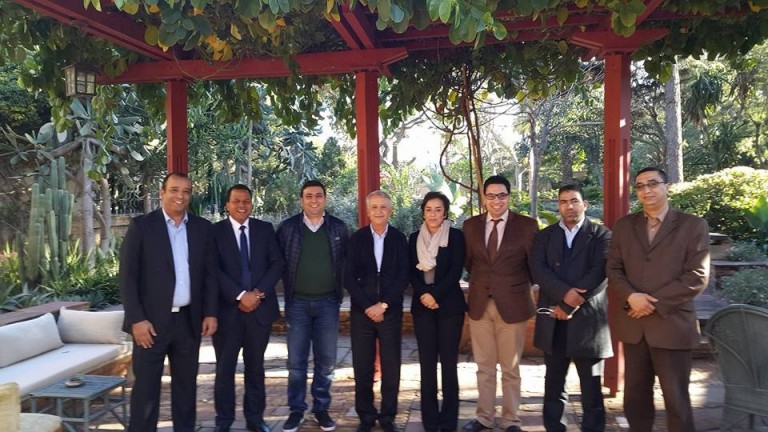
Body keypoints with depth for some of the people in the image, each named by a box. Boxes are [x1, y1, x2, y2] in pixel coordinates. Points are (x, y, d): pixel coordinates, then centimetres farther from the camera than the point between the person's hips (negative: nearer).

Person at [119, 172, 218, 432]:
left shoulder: (202, 227, 6)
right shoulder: (141, 225, -4)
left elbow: (210, 273, 8)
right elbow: (127, 276, -7)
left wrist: (210, 313, 2)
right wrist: (137, 319, -13)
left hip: (189, 320, 3)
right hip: (152, 321, -3)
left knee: (186, 384, 14)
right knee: (146, 387, 5)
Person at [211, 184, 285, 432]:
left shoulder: (265, 229, 6)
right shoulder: (215, 231, 0)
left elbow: (277, 263, 0)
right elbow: (214, 270, -8)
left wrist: (258, 293, -12)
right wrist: (240, 295, -16)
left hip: (260, 307, 2)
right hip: (227, 309, -2)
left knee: (255, 366, 12)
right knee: (225, 368, 7)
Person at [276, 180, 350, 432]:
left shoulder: (339, 228, 3)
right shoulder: (287, 227, 0)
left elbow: (347, 261, 7)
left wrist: (340, 290, 2)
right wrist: (288, 289, 0)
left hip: (327, 302, 1)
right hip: (297, 302, -1)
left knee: (326, 360, 8)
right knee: (296, 360, 5)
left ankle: (321, 409, 22)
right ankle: (296, 410, 19)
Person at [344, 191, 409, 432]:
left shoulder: (399, 239, 3)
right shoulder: (357, 238, 3)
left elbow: (404, 276, -3)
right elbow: (349, 277, -2)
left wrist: (383, 305, -11)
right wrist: (367, 306, -10)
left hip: (391, 311, 0)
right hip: (361, 311, 0)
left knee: (391, 367, 5)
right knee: (362, 367, 6)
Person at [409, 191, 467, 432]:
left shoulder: (456, 236, 0)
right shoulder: (415, 238, 9)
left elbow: (456, 271, -7)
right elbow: (412, 272, 4)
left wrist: (435, 294, -16)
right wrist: (423, 294, -12)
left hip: (449, 305, -2)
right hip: (422, 306, 3)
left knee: (448, 363, 1)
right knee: (427, 363, 4)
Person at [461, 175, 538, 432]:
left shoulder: (527, 225, -5)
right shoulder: (470, 225, 5)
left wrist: (518, 286, 3)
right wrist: (480, 281, 6)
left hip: (512, 304, -2)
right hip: (479, 304, 3)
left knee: (510, 368, 11)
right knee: (484, 367, 14)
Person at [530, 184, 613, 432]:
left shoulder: (601, 235, 2)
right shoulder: (545, 235, 10)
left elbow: (600, 274, -10)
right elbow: (538, 269, -3)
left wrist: (570, 306, -15)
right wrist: (564, 293, -19)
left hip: (587, 319, -3)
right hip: (553, 320, 3)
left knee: (591, 387, 7)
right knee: (554, 384, 13)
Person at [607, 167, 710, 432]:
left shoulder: (693, 226, -2)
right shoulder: (624, 226, 10)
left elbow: (697, 276, -9)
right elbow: (613, 269, 6)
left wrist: (655, 303, -15)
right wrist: (630, 296, -13)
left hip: (671, 323, -3)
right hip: (633, 323, 4)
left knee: (676, 399, 5)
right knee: (635, 395, 14)